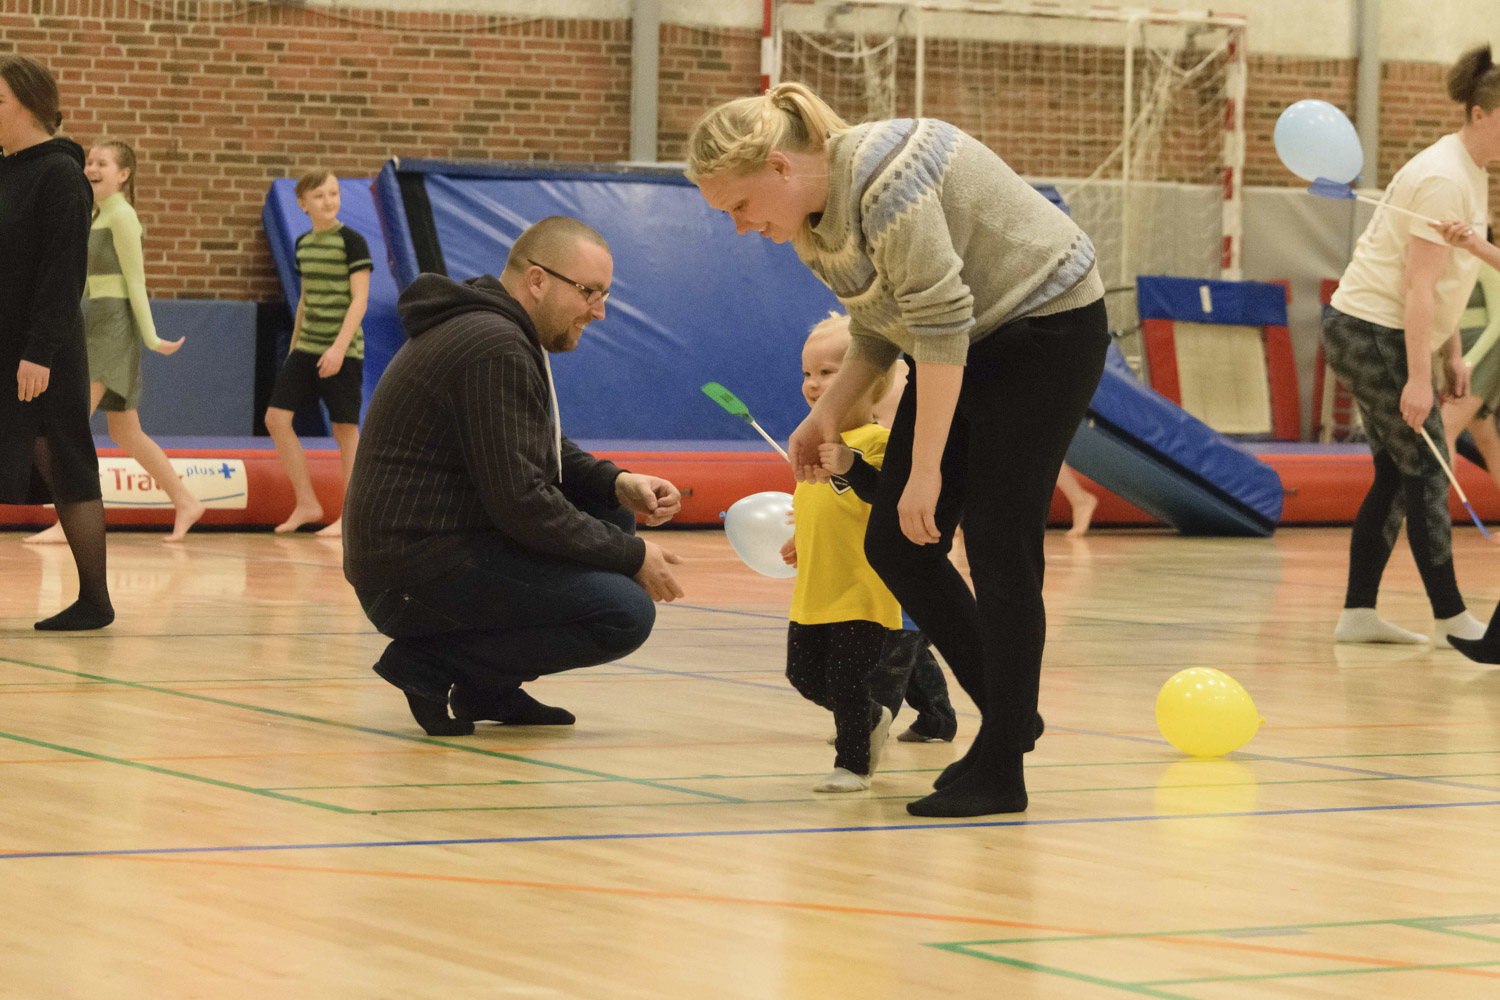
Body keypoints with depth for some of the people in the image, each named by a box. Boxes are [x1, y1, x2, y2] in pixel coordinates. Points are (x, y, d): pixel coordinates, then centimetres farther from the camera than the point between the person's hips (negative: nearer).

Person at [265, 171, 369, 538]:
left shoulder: (352, 241, -9)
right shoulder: (303, 244, 10)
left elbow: (360, 299, -14)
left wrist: (340, 346, -22)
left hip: (343, 350, -7)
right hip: (307, 346, 7)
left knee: (345, 428, -2)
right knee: (276, 418, -2)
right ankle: (307, 504, 6)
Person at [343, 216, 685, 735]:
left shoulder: (496, 332, 16)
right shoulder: (494, 349, -18)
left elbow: (546, 453, 26)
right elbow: (521, 503, -21)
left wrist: (616, 484, 5)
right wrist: (632, 557, -11)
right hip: (415, 576, -11)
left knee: (610, 517, 17)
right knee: (625, 613, -17)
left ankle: (487, 688, 11)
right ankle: (431, 662, -9)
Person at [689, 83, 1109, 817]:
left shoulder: (882, 182, -29)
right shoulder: (812, 215, 1)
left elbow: (940, 326, -29)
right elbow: (877, 330, 12)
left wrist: (926, 471, -28)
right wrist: (826, 416, -2)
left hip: (1044, 324, -9)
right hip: (967, 342, 9)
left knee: (999, 549, -12)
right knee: (895, 545, 2)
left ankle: (1000, 771, -6)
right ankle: (1006, 714, 16)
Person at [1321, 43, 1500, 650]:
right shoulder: (1443, 179, -19)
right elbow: (1420, 285, -23)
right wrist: (1418, 377, -24)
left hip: (1380, 335, 10)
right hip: (1371, 332, -10)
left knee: (1398, 474, 9)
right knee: (1425, 473, -7)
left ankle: (1358, 612, 11)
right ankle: (1451, 620, -3)